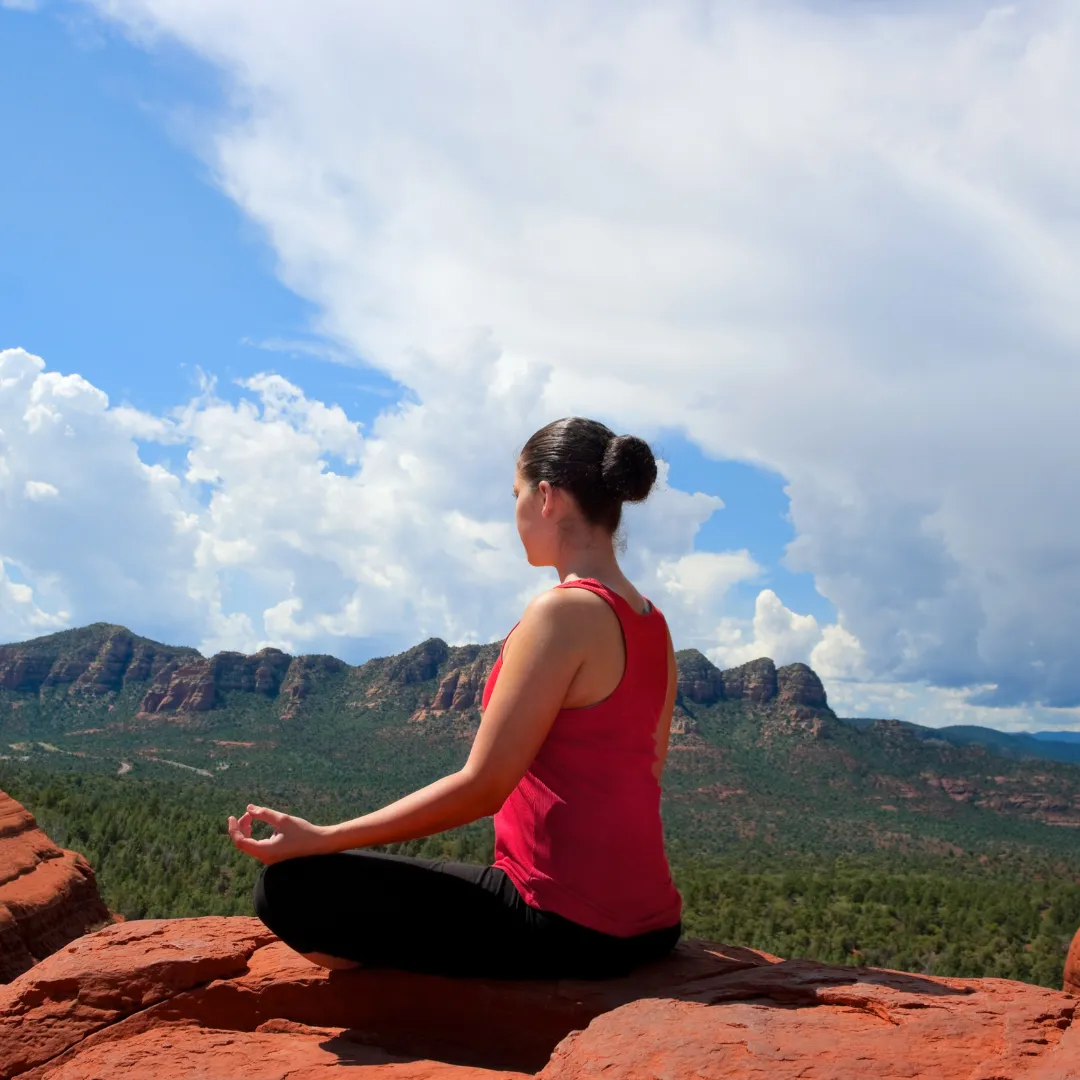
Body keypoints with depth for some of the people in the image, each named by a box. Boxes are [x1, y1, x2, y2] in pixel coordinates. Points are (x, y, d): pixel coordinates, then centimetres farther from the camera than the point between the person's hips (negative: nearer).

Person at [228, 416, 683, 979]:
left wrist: (320, 838, -13)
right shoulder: (653, 625, 8)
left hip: (566, 928, -9)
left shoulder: (563, 612, -18)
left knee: (291, 885, -6)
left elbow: (481, 786, -19)